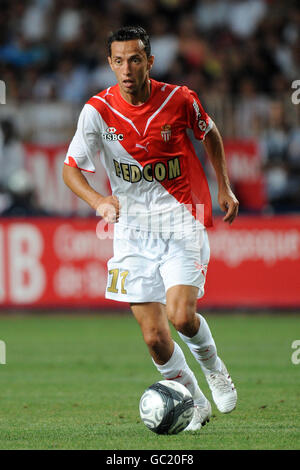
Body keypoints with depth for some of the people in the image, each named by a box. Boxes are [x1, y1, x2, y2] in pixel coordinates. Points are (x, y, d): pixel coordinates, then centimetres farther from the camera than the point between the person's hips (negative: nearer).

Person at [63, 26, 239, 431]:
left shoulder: (179, 100, -8)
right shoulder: (98, 110, -9)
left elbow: (209, 134, 13)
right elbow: (71, 169, -6)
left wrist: (224, 188, 13)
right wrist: (99, 201, -24)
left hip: (183, 223, -1)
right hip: (133, 231, 1)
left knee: (180, 315, -21)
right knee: (154, 337, -4)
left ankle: (212, 365, 12)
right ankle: (195, 403, 20)